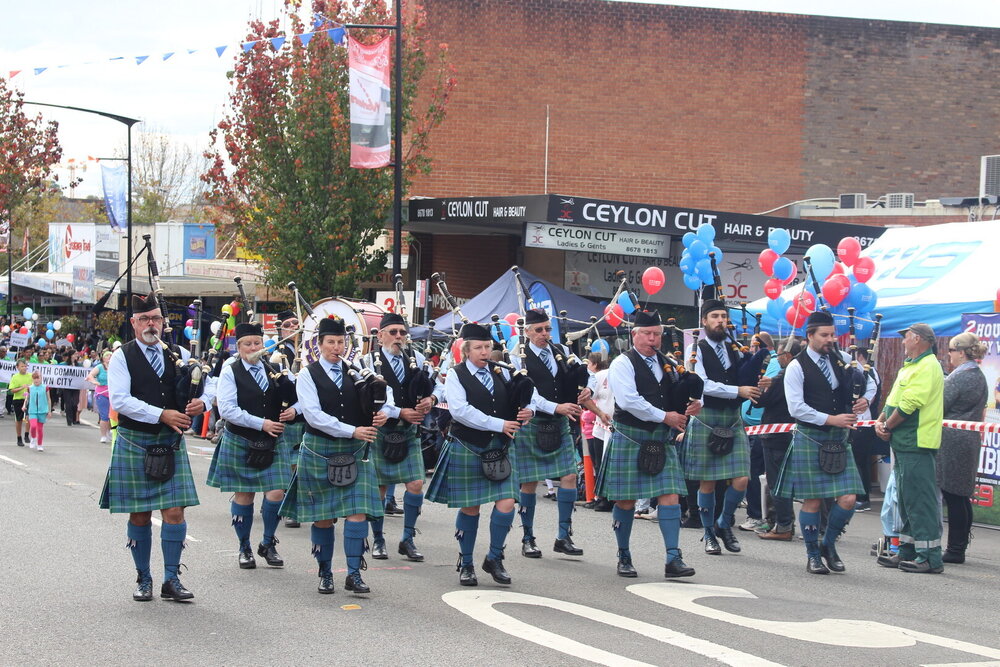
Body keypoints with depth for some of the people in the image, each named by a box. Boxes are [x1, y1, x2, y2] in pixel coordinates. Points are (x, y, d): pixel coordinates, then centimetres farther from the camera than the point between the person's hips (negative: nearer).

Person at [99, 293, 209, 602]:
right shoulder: (122, 356, -3)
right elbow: (119, 400, -15)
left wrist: (202, 401, -11)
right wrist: (162, 414, -21)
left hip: (170, 444, 2)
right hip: (134, 444, -2)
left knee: (175, 512, -4)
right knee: (140, 516, 5)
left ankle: (171, 580, 5)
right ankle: (144, 580, 17)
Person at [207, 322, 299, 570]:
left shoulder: (276, 370, 6)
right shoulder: (230, 372, -5)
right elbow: (227, 409, -16)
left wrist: (294, 410, -11)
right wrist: (261, 423, -20)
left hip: (273, 443, 3)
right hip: (240, 443, -2)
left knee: (276, 493, -6)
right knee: (243, 496, 5)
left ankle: (268, 544, 15)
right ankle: (244, 549, 20)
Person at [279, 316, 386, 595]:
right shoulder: (308, 375, -2)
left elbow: (373, 404, 10)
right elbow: (313, 415, -14)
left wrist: (379, 415, -15)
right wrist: (352, 430, -21)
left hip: (354, 451, 2)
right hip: (320, 451, -2)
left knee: (358, 511, -8)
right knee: (322, 516, 5)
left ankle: (354, 574, -5)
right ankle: (325, 573, 17)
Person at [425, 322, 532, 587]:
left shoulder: (500, 373, 9)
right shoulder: (456, 375, -5)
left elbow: (522, 401, 16)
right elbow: (460, 410, -19)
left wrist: (527, 411, -9)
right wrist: (498, 424, -22)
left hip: (500, 448, 4)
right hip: (467, 449, -4)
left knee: (506, 504, -7)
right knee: (469, 508, 4)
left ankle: (494, 558, 12)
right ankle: (466, 564, 20)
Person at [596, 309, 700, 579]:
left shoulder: (669, 365, 13)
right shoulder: (623, 364, -6)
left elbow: (685, 395, 16)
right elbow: (628, 400, -19)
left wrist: (695, 404, -9)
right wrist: (664, 416, -17)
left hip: (661, 442, 5)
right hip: (629, 440, -5)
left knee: (670, 495, -5)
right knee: (626, 500, 2)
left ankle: (673, 559, -7)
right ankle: (624, 557, 16)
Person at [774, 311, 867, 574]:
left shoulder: (840, 361, 12)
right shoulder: (797, 367, -5)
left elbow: (848, 395, 24)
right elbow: (796, 408, -13)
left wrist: (861, 402, 1)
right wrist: (831, 419, -17)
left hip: (839, 439, 5)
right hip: (810, 440, -5)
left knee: (848, 499, -3)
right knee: (812, 501, 0)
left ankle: (829, 544, 18)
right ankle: (813, 555, 13)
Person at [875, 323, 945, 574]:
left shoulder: (928, 367, -14)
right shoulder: (910, 366, 19)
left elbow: (909, 404, -21)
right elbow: (894, 400, 21)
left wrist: (888, 426, -11)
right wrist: (881, 421, 4)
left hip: (917, 444, -11)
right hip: (903, 443, 11)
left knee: (920, 500, -10)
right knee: (906, 499, 15)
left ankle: (930, 557, -9)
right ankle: (909, 551, 22)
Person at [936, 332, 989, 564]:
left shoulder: (958, 378, -15)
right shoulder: (980, 377, 15)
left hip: (952, 442, -10)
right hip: (971, 441, 10)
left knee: (953, 497, -6)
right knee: (962, 497, 12)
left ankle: (955, 549, -4)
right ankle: (959, 548, 16)